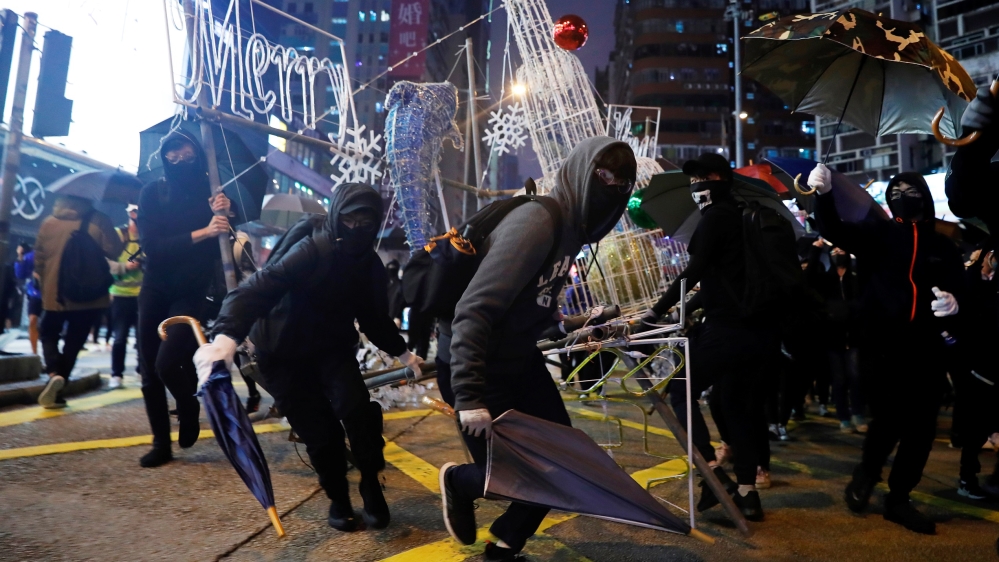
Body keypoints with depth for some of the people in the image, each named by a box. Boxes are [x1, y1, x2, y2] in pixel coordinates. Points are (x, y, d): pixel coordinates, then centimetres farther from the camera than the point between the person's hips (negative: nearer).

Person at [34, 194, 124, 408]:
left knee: (48, 334, 18)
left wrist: (43, 283, 22)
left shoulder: (49, 222, 5)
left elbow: (39, 258, 10)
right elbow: (114, 251, -9)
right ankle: (56, 390, 8)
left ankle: (53, 373, -8)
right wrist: (125, 239, 11)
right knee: (73, 342, 8)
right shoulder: (98, 220, -5)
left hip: (54, 294, 1)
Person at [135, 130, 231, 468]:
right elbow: (151, 245, -14)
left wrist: (224, 216, -26)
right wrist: (201, 232, -27)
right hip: (155, 290, 3)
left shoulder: (212, 191, -4)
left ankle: (189, 409, 15)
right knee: (149, 370, 6)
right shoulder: (152, 192, -2)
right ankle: (161, 443, 22)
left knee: (167, 362, -18)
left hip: (193, 292, -3)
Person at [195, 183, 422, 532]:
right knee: (319, 431, -4)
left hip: (332, 348, 4)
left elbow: (374, 318, 8)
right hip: (283, 355, -3)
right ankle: (338, 498, 22)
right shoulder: (312, 251, -26)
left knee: (355, 408, -20)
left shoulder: (371, 266, -6)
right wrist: (227, 335, -56)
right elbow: (261, 287, -40)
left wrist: (401, 351, 0)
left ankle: (371, 487, 3)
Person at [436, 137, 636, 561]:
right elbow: (474, 310, -30)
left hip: (519, 359, 9)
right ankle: (458, 482, 34)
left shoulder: (572, 226, 3)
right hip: (477, 367, -9)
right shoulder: (536, 222, -26)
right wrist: (470, 396, -30)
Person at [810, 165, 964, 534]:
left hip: (928, 348, 3)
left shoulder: (943, 246, 15)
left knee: (921, 426, 6)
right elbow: (835, 232, -7)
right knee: (888, 418, -14)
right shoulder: (879, 235, 8)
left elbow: (960, 288, 13)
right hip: (887, 344, -3)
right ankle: (867, 472, 15)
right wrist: (824, 195, -24)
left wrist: (954, 301, -12)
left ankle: (898, 498, 21)